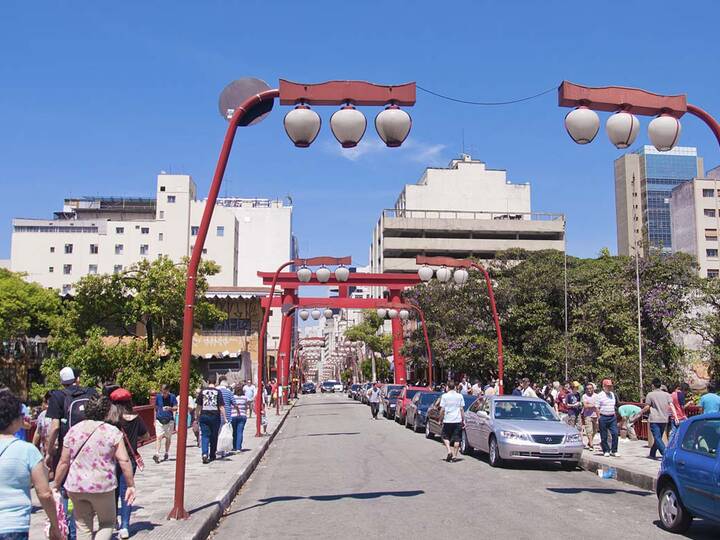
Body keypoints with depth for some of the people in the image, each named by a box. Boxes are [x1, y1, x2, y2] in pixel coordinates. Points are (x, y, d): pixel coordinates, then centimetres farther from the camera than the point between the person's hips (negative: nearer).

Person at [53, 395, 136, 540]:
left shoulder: (73, 431, 2)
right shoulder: (113, 432, -7)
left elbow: (64, 462, 3)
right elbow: (124, 461, -10)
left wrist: (56, 485, 14)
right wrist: (131, 486, -3)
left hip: (76, 487, 3)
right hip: (103, 487, -3)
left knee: (83, 527, 15)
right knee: (107, 523, 16)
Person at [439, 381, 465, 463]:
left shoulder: (444, 396, -4)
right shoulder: (460, 396, 3)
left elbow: (442, 409, -5)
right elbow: (462, 409, 3)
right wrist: (463, 419, 10)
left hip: (447, 420, -2)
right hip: (457, 420, 2)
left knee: (445, 437, 13)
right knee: (456, 439, 7)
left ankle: (449, 451, -6)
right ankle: (454, 455, 7)